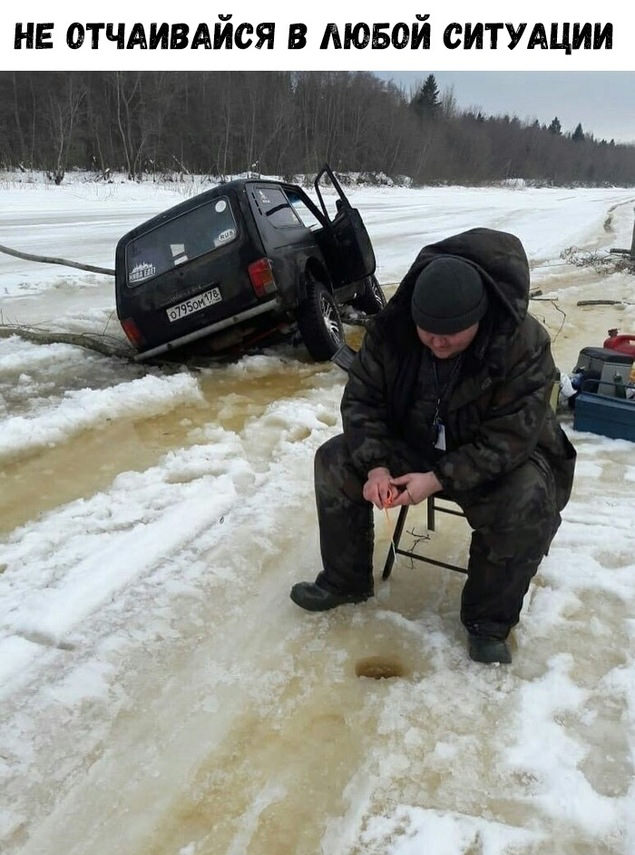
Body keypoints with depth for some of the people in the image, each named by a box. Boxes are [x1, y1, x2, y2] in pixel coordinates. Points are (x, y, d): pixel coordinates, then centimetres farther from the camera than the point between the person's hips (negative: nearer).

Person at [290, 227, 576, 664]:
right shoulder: (390, 329, -17)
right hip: (411, 442, 4)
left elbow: (510, 436, -27)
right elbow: (362, 399, -11)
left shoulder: (524, 344, -27)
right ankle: (345, 580, 8)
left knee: (528, 506, -33)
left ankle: (489, 623, -8)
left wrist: (439, 479, -34)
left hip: (503, 456, -3)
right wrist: (376, 465, -26)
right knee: (334, 461, -11)